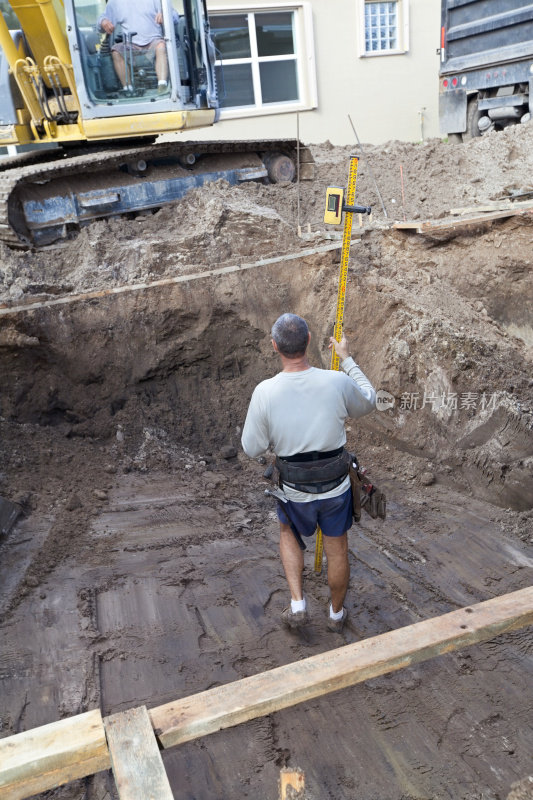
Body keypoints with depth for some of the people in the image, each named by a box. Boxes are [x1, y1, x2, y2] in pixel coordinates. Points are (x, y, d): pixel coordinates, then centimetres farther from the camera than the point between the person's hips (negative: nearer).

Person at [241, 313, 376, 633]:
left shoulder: (265, 392, -21)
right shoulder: (337, 382, -20)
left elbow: (252, 448, -10)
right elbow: (368, 403, 4)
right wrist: (347, 359, 11)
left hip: (295, 490, 0)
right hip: (336, 486, 1)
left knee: (289, 535, 31)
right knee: (337, 550, 22)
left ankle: (298, 605, 24)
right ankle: (337, 613, 44)